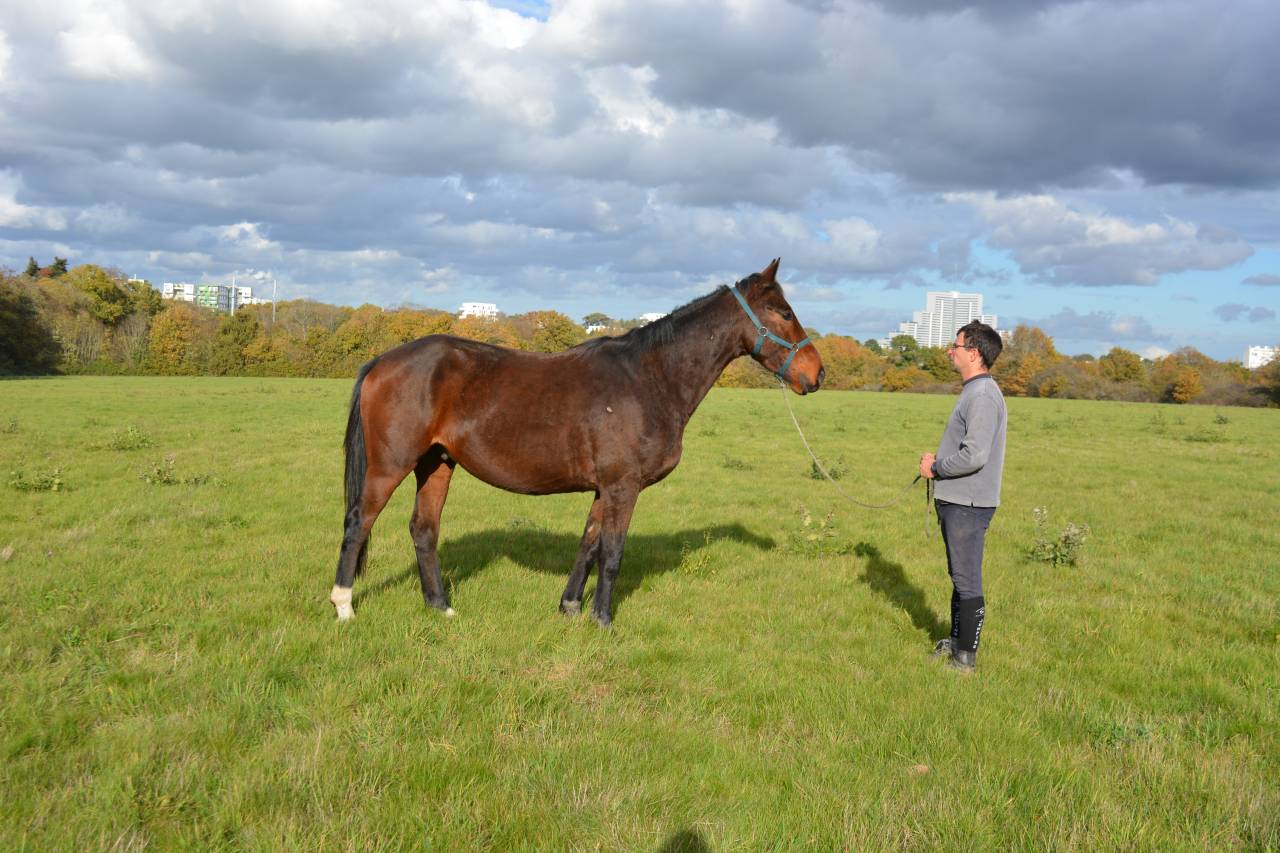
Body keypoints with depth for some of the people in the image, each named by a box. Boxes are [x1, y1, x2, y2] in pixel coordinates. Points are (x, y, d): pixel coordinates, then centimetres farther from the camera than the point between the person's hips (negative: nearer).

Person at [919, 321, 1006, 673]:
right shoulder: (973, 392, 15)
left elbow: (974, 456, -26)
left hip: (968, 505, -10)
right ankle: (955, 641, 32)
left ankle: (965, 658, 6)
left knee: (967, 581, -2)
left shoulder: (983, 396, -19)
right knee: (959, 577, 20)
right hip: (955, 500, 10)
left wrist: (936, 468, -12)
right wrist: (936, 461, 7)